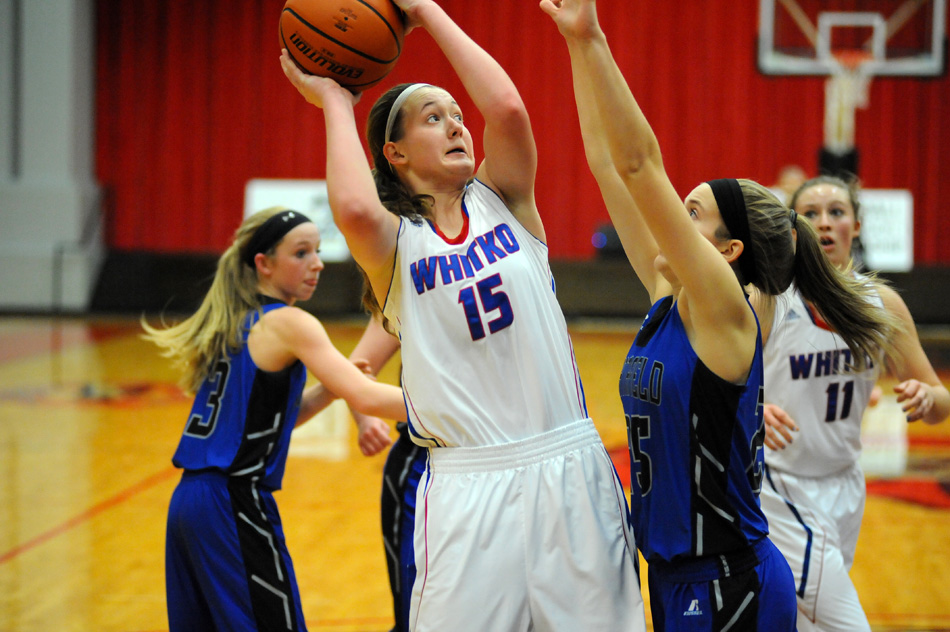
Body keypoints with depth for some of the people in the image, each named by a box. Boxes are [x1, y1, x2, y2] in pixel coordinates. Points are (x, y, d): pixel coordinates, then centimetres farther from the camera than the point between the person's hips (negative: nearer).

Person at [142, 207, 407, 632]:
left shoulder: (232, 323, 15)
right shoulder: (287, 323, -9)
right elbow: (366, 397, -18)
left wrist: (328, 389, 7)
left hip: (189, 497, 9)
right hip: (234, 504, -9)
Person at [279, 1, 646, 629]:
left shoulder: (502, 201, 7)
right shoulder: (393, 240, 0)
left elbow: (507, 108, -12)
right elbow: (353, 207, -24)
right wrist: (334, 102, -8)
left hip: (569, 466, 2)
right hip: (468, 488, -2)